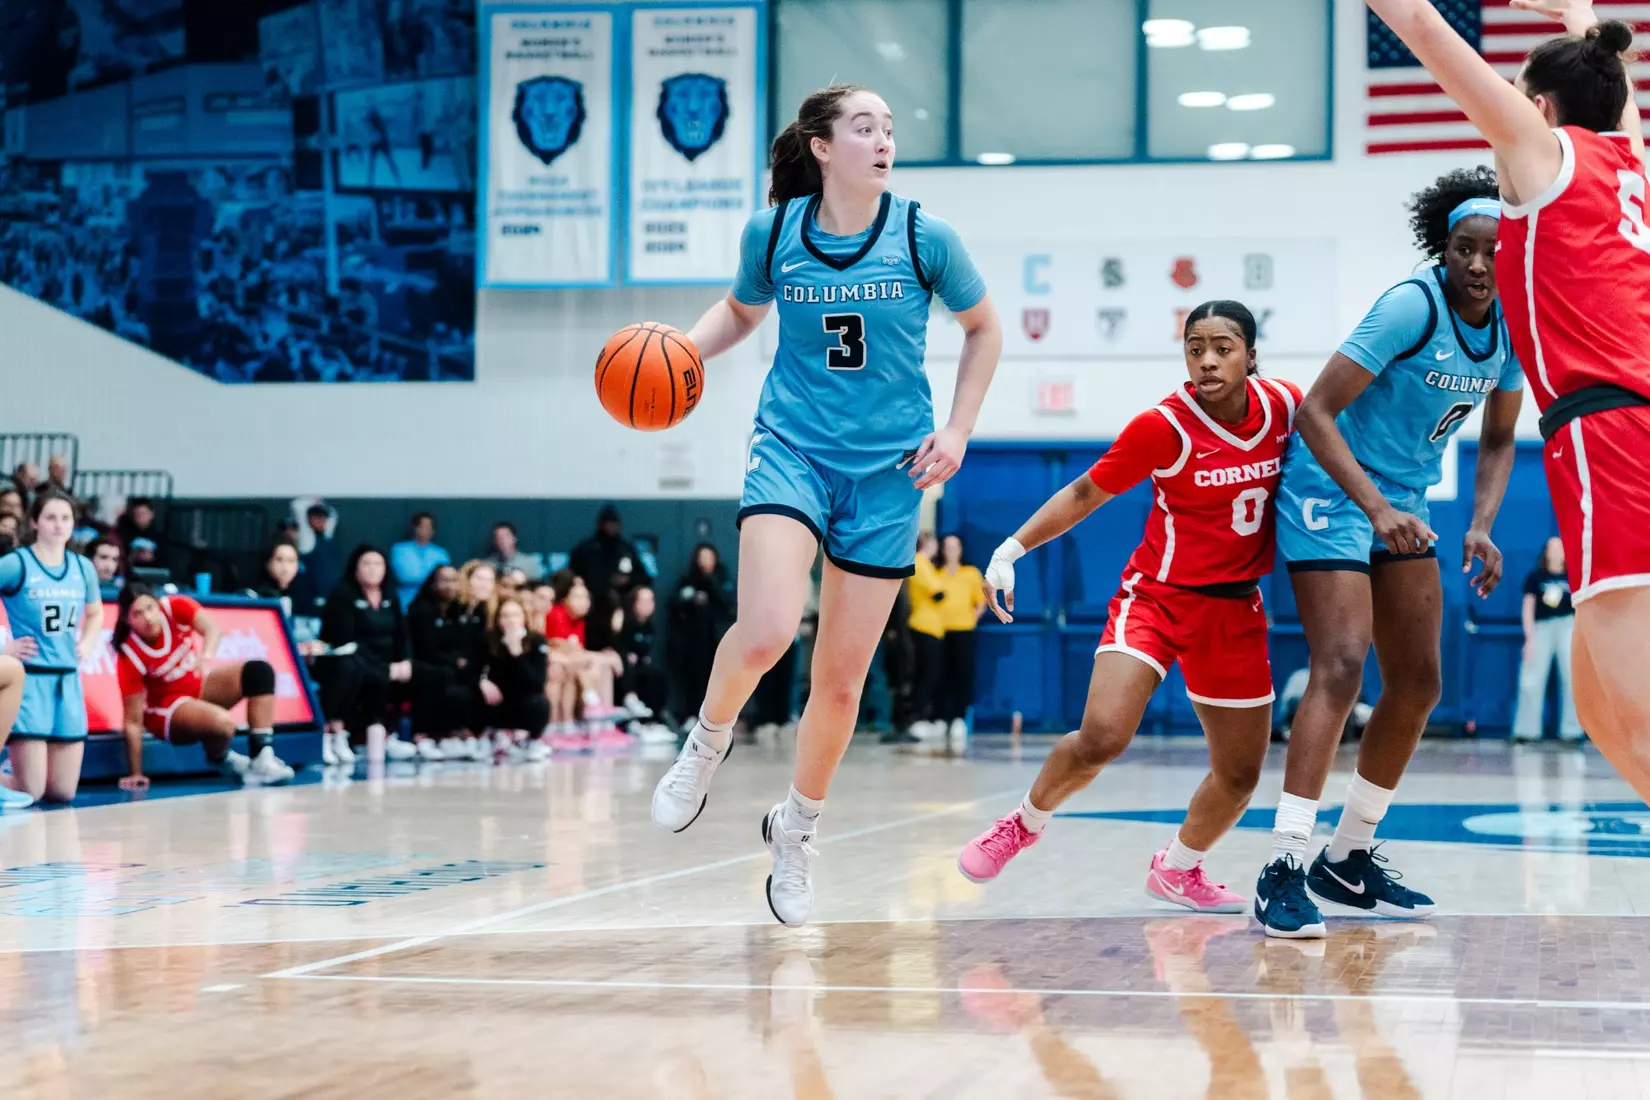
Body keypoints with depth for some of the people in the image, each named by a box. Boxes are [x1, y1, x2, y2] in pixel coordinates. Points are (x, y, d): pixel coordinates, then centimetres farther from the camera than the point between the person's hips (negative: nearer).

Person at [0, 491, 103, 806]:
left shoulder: (83, 567, 9)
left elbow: (95, 614, 26)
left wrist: (87, 644, 8)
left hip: (68, 680, 5)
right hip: (30, 679, -5)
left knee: (63, 792, 8)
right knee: (31, 792, -8)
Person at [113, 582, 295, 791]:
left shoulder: (175, 607, -20)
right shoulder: (129, 656, -26)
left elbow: (211, 629, -35)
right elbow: (133, 720, -23)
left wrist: (206, 656, -57)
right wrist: (135, 774, -22)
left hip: (200, 682, 5)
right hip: (168, 706, -5)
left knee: (259, 670, -18)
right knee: (222, 722, -34)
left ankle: (262, 759, -23)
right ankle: (221, 759, 3)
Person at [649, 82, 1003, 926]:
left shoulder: (923, 236, -7)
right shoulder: (772, 230, -4)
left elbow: (983, 328, 9)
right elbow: (741, 310, 16)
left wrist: (956, 431, 0)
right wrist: (680, 349, -3)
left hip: (887, 469, 1)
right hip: (791, 446, -1)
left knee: (841, 678, 6)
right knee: (766, 632, -25)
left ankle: (796, 827, 30)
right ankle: (708, 740, 8)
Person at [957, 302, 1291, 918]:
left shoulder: (1284, 406, -6)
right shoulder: (1163, 427, -17)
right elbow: (1085, 494, -7)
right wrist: (1013, 547, -13)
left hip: (1236, 611, 4)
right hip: (1158, 595, -4)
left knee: (1240, 773, 9)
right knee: (1101, 738, -23)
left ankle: (1177, 871, 36)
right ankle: (1027, 821, 6)